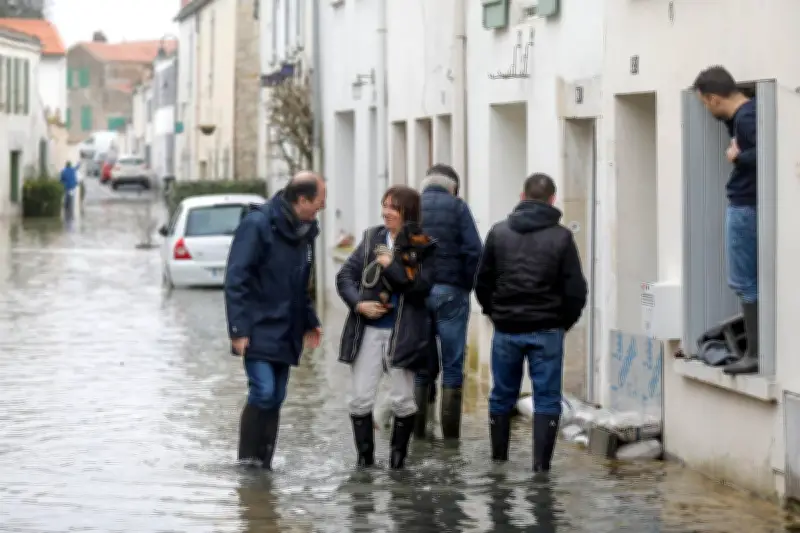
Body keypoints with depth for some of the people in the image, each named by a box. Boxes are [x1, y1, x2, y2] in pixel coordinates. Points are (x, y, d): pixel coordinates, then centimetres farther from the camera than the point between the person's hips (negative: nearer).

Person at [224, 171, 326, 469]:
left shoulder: (305, 231, 13)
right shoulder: (258, 224, -12)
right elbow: (236, 279, -15)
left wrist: (309, 322, 20)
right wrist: (239, 329, -19)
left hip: (286, 333, 8)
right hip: (259, 331, -8)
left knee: (275, 399, 6)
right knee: (263, 392, -16)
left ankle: (263, 466, 11)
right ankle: (247, 461, -6)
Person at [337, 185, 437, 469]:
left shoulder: (423, 248, -3)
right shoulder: (372, 238, 8)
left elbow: (421, 286, -15)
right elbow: (345, 276, 7)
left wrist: (391, 265, -17)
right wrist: (358, 303, -8)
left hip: (402, 333, -3)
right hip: (368, 331, 3)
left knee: (403, 400, 5)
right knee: (360, 398, 2)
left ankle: (398, 458, 19)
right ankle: (365, 457, 14)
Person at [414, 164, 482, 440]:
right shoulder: (457, 207, 0)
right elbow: (473, 251, -8)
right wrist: (467, 285, 3)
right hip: (450, 293, -3)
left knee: (421, 366, 9)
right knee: (452, 367, 3)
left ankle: (417, 432, 6)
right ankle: (450, 436, 0)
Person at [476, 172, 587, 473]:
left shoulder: (499, 233, 2)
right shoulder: (561, 237, -5)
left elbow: (482, 282, 5)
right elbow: (575, 290, -7)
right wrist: (564, 322, 8)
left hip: (506, 329, 2)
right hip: (546, 331, -2)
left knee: (502, 395, 15)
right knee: (546, 398, 2)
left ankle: (498, 457, 23)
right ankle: (541, 463, -4)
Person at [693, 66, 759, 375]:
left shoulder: (746, 118, -19)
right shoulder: (746, 113, 10)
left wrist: (737, 156, -18)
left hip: (744, 207, -10)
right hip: (746, 205, 10)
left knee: (743, 282, -4)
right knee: (748, 281, 12)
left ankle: (755, 353, -2)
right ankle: (757, 349, 14)